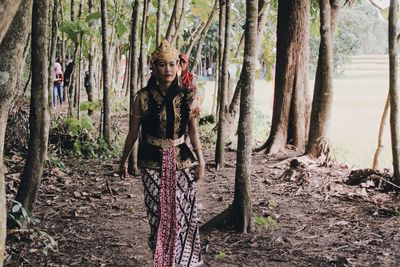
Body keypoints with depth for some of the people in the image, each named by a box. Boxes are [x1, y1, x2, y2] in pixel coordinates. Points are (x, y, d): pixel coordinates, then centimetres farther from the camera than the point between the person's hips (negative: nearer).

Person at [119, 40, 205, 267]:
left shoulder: (187, 96, -2)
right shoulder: (143, 97, -6)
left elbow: (193, 131, 6)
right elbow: (133, 131, 4)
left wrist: (201, 160, 4)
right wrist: (124, 159, 11)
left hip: (182, 161, 1)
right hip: (153, 163, -1)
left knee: (183, 213, 5)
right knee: (158, 215, 3)